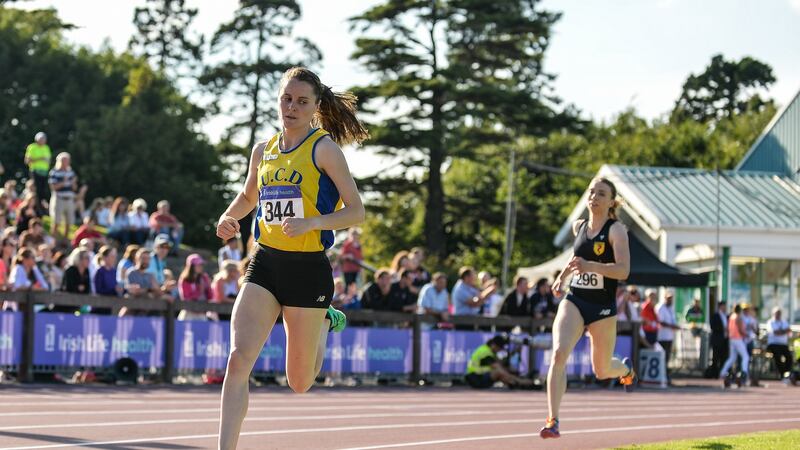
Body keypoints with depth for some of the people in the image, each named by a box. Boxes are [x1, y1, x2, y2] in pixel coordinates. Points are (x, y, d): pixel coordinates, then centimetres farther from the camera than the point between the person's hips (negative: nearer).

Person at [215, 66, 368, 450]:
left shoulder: (324, 148, -7)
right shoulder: (263, 151, 9)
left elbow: (356, 212, -9)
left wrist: (310, 222, -25)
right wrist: (228, 218, 7)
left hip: (308, 268, -4)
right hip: (265, 264, 4)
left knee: (299, 383, 9)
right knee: (238, 360, -17)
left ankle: (326, 322, 40)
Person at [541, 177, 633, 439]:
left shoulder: (616, 230, -10)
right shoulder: (579, 227, 7)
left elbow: (623, 270, -22)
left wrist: (590, 266, -35)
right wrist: (563, 276, 19)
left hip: (603, 307, -3)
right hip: (574, 301, 3)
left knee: (601, 371, 12)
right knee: (558, 353, -23)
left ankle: (626, 368, 51)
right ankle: (553, 421, -25)